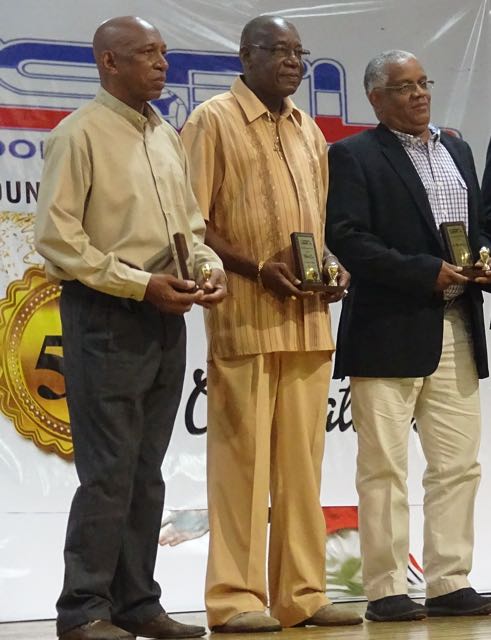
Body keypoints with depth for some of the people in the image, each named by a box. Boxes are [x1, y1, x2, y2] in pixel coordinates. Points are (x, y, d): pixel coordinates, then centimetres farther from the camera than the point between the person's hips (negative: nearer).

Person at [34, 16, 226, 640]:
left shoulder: (166, 137, 15)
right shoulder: (80, 134, -8)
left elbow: (189, 224, 22)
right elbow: (56, 238, -13)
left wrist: (209, 266, 1)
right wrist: (141, 284, -17)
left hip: (165, 317, 7)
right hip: (105, 315, -7)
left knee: (146, 471, 10)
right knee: (108, 471, -8)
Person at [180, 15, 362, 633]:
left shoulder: (308, 131, 18)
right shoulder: (212, 121, -3)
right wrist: (258, 268, -16)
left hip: (308, 320, 6)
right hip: (245, 320, -6)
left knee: (302, 461, 6)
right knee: (241, 459, -5)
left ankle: (302, 594, 11)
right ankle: (236, 599, 0)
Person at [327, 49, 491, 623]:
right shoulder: (354, 157, -2)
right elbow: (347, 238, -13)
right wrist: (427, 273, -16)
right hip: (389, 333, -6)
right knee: (384, 467, -3)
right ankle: (385, 590, 2)